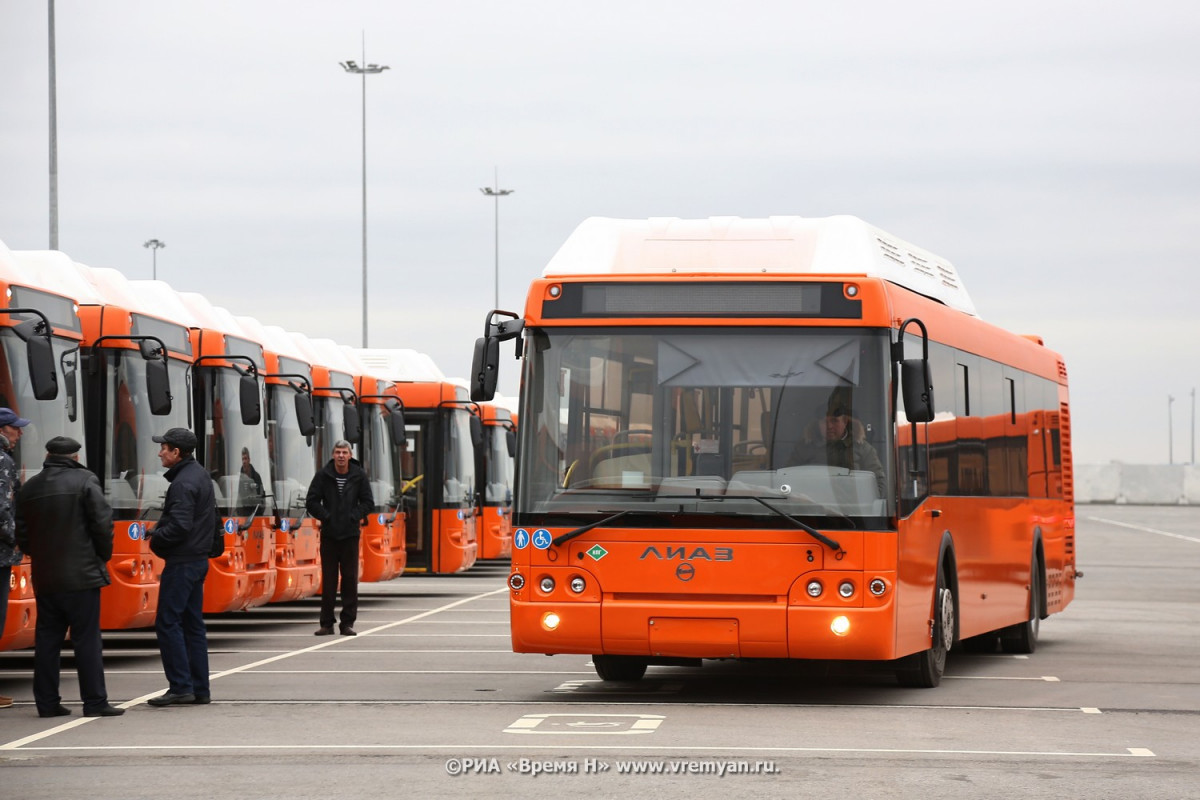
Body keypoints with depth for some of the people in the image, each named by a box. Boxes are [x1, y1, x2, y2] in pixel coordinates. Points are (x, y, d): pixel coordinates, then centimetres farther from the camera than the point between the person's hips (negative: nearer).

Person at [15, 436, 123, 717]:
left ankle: (47, 702, 10)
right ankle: (95, 702, -3)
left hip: (44, 578, 5)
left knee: (47, 640, 9)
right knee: (87, 639, -2)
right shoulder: (85, 482, -7)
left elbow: (22, 536, 11)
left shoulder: (29, 488, 10)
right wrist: (103, 555, 4)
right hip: (81, 576, -5)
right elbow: (103, 523, -11)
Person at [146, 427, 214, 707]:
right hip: (198, 559, 10)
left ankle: (180, 687, -9)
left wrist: (156, 538, -8)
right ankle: (199, 689, 13)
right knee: (192, 624, 12)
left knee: (167, 623, -7)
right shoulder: (201, 475, 14)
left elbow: (179, 526, -25)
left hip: (181, 562, -10)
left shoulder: (183, 483, -17)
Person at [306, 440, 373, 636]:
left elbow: (368, 502, 5)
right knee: (328, 580, 2)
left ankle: (347, 623, 6)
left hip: (350, 534, 0)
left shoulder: (359, 476, 1)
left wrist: (354, 517, -7)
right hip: (329, 535, 0)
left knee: (350, 579, 0)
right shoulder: (323, 475, -1)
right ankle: (326, 623, 7)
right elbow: (311, 501, 2)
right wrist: (326, 517, -6)